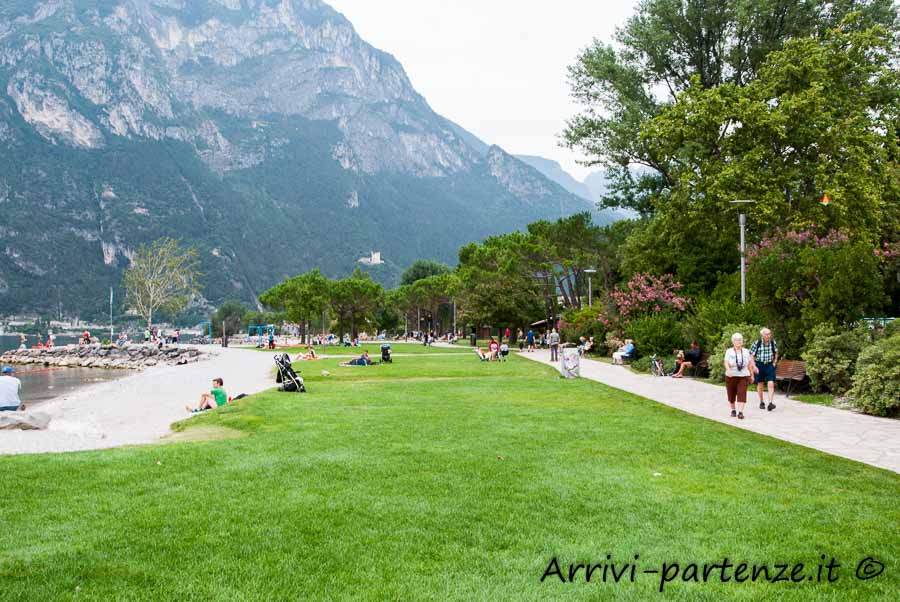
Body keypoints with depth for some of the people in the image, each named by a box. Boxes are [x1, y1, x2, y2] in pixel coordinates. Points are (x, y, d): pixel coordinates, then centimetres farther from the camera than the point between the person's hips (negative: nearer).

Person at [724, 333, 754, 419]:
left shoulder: (746, 352, 7)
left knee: (742, 394, -12)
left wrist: (752, 375, 13)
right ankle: (733, 410, 26)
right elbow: (726, 363, -14)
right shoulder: (729, 352, -2)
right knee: (731, 394, 8)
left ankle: (740, 412, -16)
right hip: (731, 376, -1)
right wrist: (728, 370, -33)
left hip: (743, 376, 1)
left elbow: (750, 364, 13)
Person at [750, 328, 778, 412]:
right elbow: (751, 355, -7)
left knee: (771, 384, -12)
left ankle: (770, 403, -16)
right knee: (760, 384, 9)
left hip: (770, 365, 1)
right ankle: (762, 402, 25)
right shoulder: (756, 343, -11)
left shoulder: (773, 343, -2)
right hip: (759, 365, -1)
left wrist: (774, 363, 5)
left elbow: (776, 353, 15)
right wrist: (754, 367, -14)